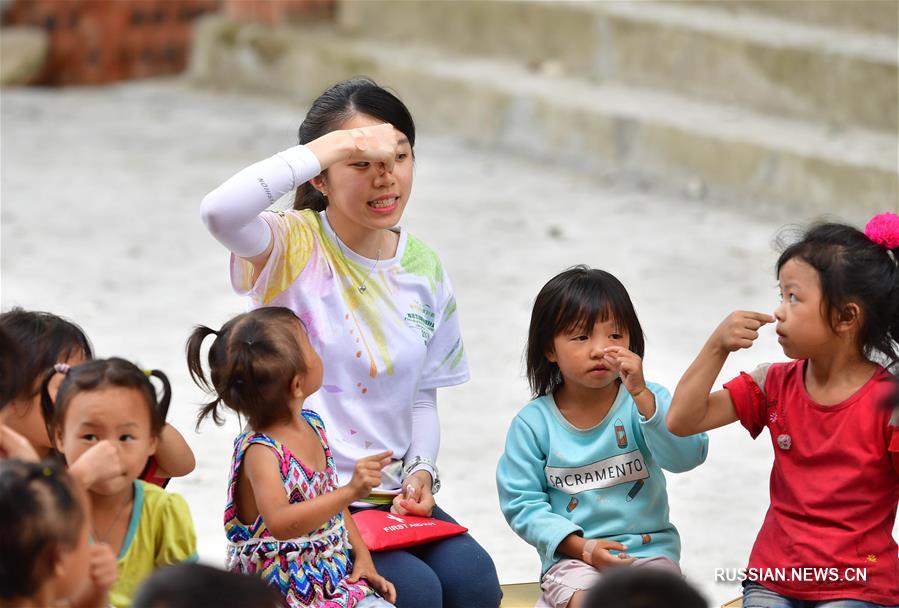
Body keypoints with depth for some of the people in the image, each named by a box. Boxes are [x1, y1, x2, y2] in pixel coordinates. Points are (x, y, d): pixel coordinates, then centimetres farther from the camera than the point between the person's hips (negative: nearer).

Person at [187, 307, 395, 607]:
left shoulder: (312, 425, 7)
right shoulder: (260, 451, -20)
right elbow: (280, 523, -36)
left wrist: (362, 555, 10)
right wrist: (351, 491, -43)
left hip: (337, 579, 8)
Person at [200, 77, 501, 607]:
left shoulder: (424, 269, 9)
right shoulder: (292, 247, -8)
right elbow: (219, 211, -32)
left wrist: (421, 470, -4)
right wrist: (335, 144, -28)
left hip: (392, 497, 5)